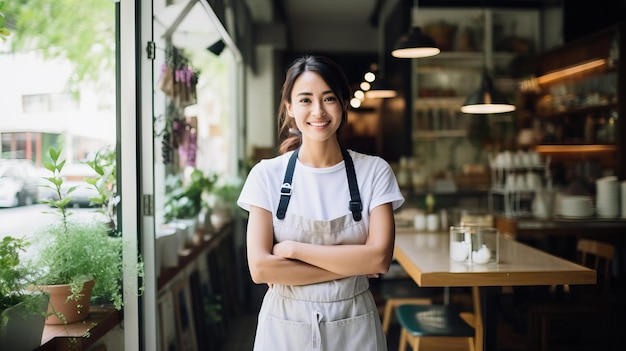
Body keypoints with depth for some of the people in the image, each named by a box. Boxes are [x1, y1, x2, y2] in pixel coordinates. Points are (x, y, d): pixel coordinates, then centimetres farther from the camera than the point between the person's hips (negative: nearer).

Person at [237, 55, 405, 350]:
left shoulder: (374, 171, -6)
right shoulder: (266, 174, -7)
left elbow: (379, 258, -14)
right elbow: (260, 268, -14)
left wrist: (293, 248, -16)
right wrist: (352, 265, -14)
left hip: (353, 327, 1)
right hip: (284, 326, 0)